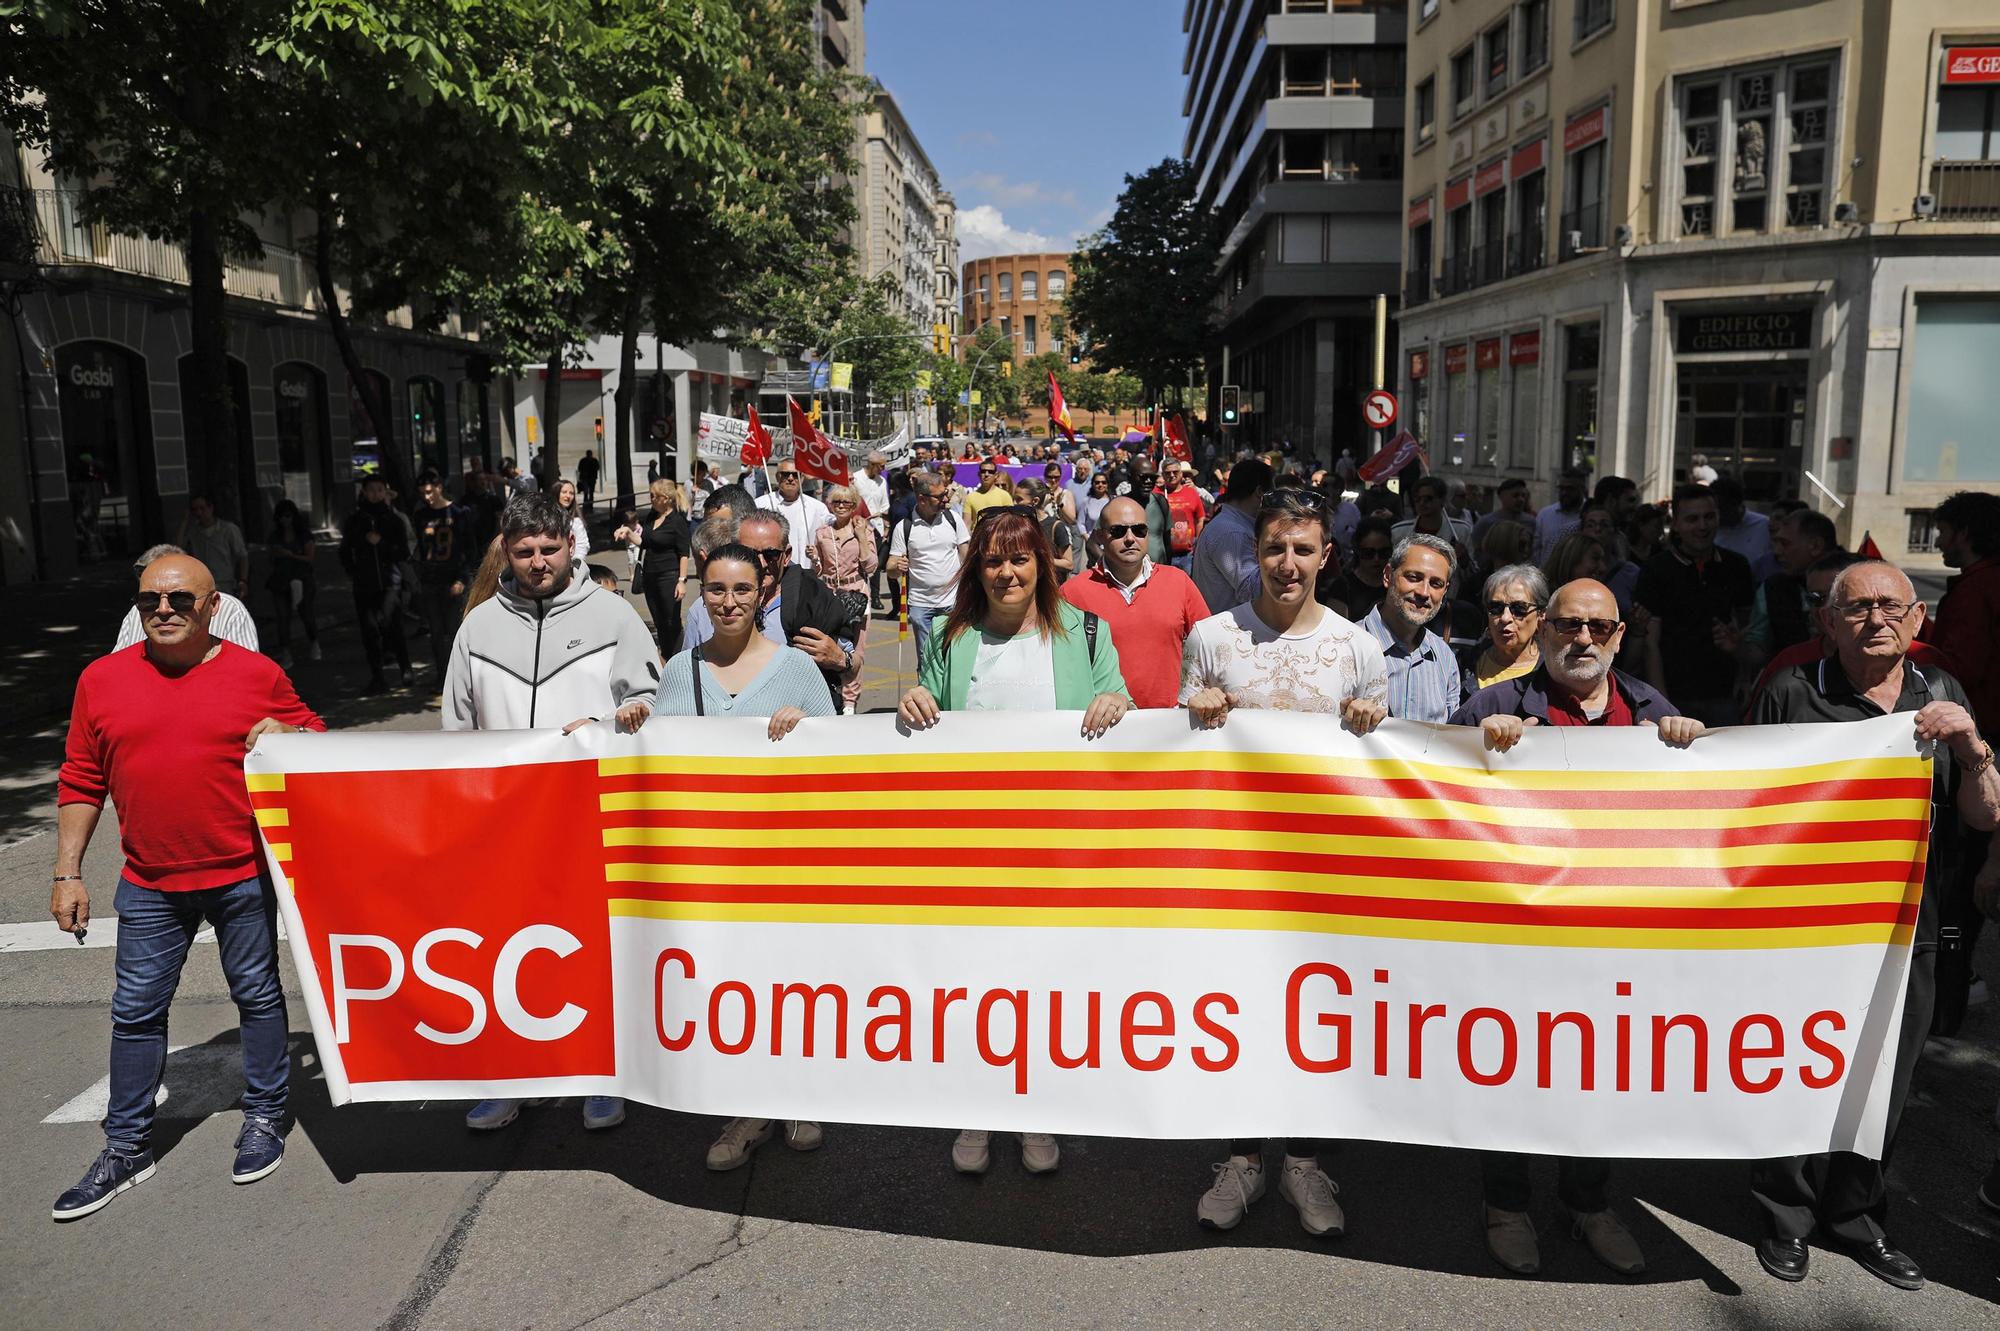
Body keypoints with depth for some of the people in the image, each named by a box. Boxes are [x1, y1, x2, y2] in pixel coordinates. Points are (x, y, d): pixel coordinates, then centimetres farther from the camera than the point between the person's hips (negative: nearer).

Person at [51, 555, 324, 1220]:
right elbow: (81, 782, 7)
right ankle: (127, 1147, 24)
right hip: (149, 886, 2)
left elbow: (314, 734, 10)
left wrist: (286, 734, -13)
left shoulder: (258, 673, -4)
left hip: (244, 873, -2)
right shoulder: (102, 680, 1)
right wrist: (68, 873, 4)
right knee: (136, 1011, 9)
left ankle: (264, 1117, 29)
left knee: (258, 995, 11)